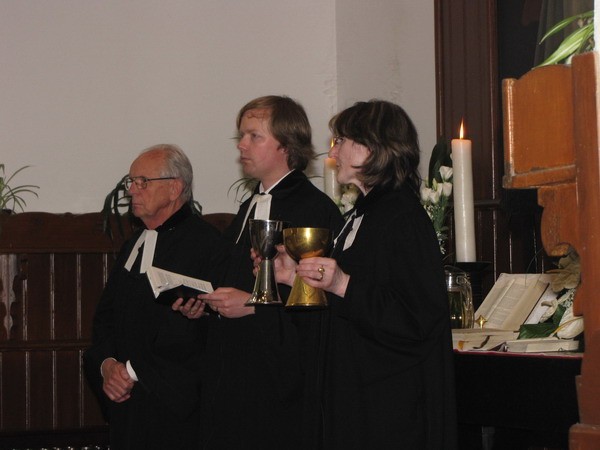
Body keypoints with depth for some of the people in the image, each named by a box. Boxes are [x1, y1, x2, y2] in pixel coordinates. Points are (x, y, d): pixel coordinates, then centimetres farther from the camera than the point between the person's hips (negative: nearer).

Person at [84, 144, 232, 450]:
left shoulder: (207, 245, -10)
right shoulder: (134, 244, 17)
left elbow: (190, 330, -18)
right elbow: (106, 315, 17)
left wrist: (132, 371, -14)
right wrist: (107, 364, -2)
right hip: (125, 399, 7)